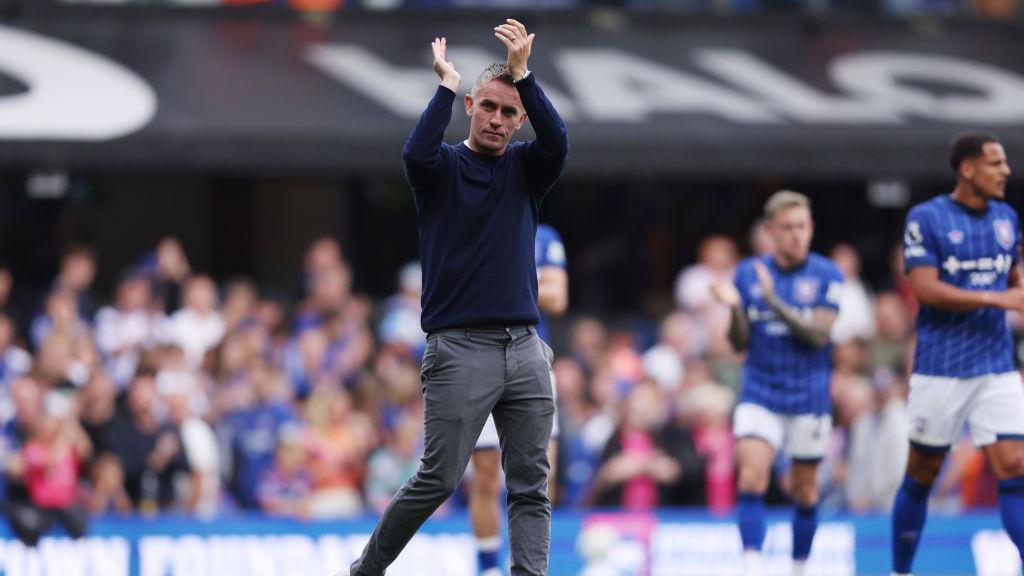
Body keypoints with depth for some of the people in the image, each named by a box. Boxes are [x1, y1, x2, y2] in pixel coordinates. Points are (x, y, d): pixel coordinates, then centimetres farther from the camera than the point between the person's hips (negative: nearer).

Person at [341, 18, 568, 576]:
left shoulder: (524, 169, 12)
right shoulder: (444, 167, 3)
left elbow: (557, 142, -9)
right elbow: (417, 154, -20)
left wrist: (522, 73, -17)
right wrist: (445, 85, -13)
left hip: (525, 347, 4)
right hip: (461, 348, -4)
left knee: (531, 487, 0)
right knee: (437, 480, -5)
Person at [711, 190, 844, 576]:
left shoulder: (826, 276, -4)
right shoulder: (748, 273, 2)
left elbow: (818, 335, -15)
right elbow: (740, 343, 3)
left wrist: (775, 302, -26)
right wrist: (735, 309, -17)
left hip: (808, 397, 0)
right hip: (759, 395, 0)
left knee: (805, 490, 8)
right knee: (751, 479, -18)